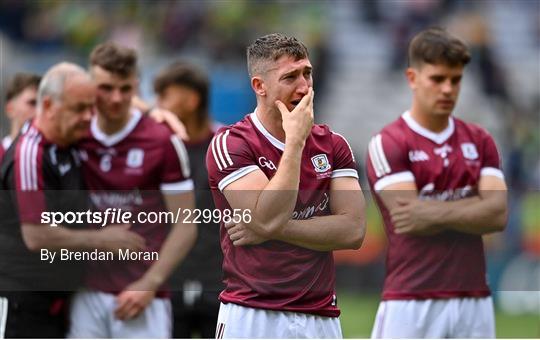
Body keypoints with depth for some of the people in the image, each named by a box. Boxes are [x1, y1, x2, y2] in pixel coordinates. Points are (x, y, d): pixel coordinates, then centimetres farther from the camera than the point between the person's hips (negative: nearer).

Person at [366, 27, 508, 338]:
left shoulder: (480, 141, 11)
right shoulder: (388, 144, -3)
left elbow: (498, 215, -2)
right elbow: (410, 218, -14)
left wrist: (437, 213, -15)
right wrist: (472, 210, -4)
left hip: (473, 302, 5)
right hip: (412, 303, -5)